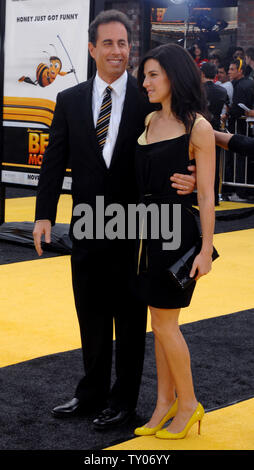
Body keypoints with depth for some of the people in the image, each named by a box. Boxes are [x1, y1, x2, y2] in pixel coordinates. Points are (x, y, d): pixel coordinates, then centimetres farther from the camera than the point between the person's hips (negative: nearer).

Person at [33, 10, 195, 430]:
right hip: (88, 228, 3)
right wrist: (44, 214, -6)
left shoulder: (149, 100, -5)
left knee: (130, 317, 9)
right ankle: (93, 392, 32)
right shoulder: (70, 101, 3)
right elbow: (55, 160, 2)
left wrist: (186, 181, -26)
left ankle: (124, 399, 24)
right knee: (92, 315, 15)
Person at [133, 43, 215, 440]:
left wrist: (206, 249, -12)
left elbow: (206, 194, -10)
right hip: (146, 228, 7)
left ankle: (188, 404, 15)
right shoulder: (149, 121, 10)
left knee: (165, 323, -1)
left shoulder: (198, 128, -10)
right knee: (160, 322, 12)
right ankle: (165, 402, 21)